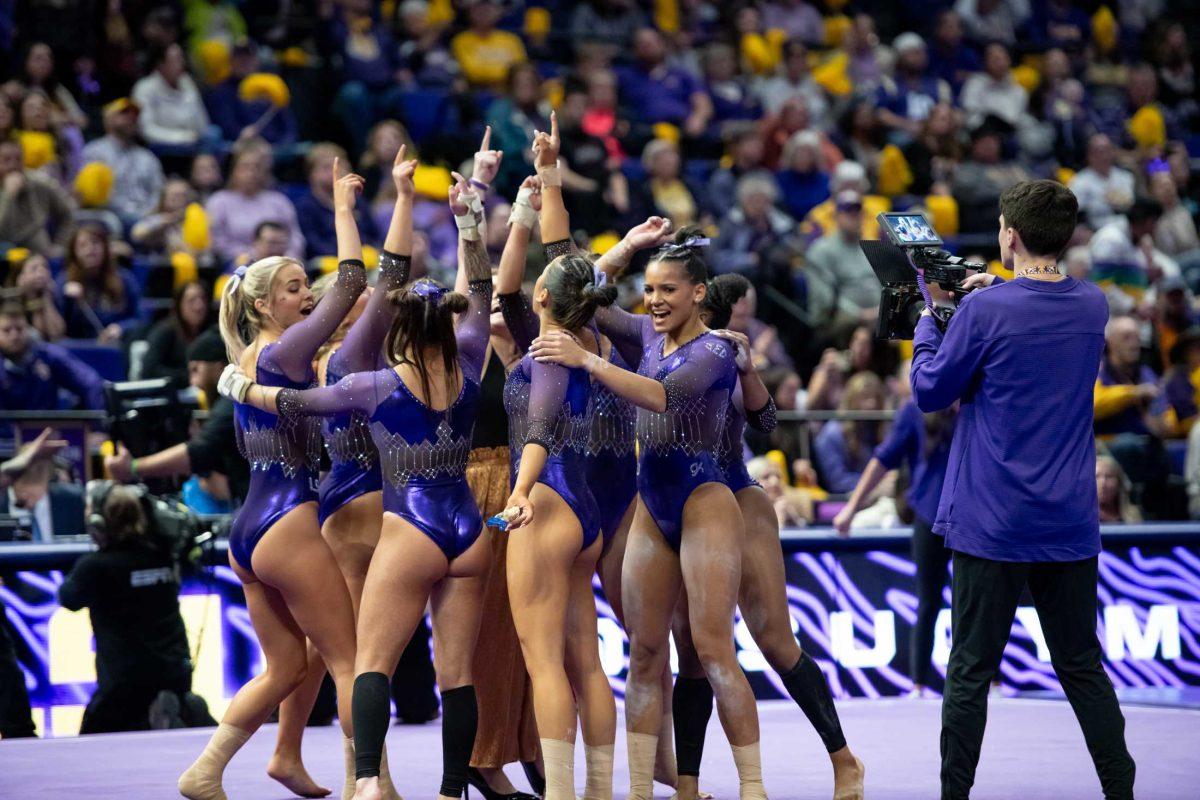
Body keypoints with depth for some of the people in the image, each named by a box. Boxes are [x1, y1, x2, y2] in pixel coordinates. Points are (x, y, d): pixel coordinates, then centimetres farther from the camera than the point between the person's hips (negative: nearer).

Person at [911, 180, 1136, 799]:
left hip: (993, 522, -4)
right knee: (1082, 667, 13)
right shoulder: (1093, 307, 3)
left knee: (970, 672, 2)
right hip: (1070, 525, 5)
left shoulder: (984, 311, -14)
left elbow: (931, 392, -3)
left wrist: (927, 322, 12)